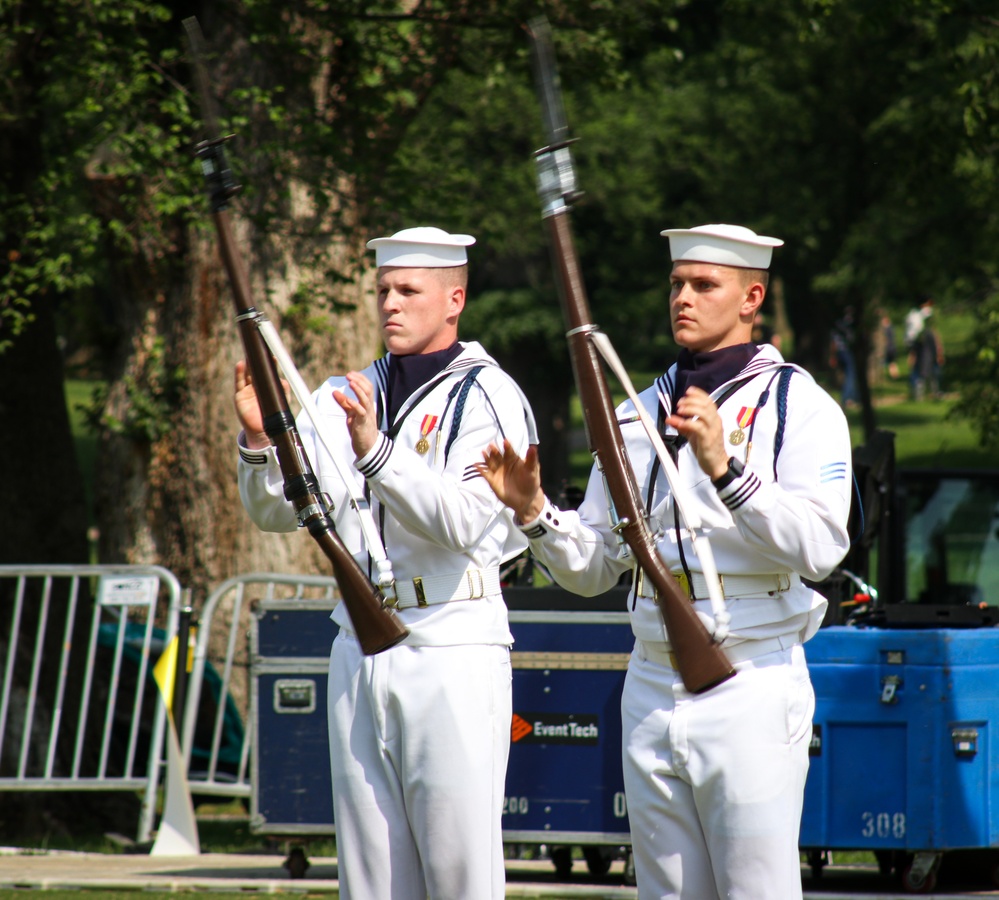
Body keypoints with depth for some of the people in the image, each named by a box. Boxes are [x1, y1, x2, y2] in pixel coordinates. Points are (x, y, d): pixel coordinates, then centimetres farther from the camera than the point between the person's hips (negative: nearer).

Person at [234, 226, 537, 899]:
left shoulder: (488, 397, -4)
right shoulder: (344, 398, 13)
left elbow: (465, 522, -17)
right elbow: (277, 511, 8)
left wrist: (376, 453, -27)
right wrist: (260, 440, -11)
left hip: (453, 649, -5)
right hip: (361, 645, 6)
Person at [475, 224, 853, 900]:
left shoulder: (799, 406, -2)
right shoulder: (637, 415, 16)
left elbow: (820, 547, -17)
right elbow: (592, 569, 16)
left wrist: (726, 469, -28)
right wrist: (535, 512, -2)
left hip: (751, 687, -6)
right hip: (651, 686, 6)